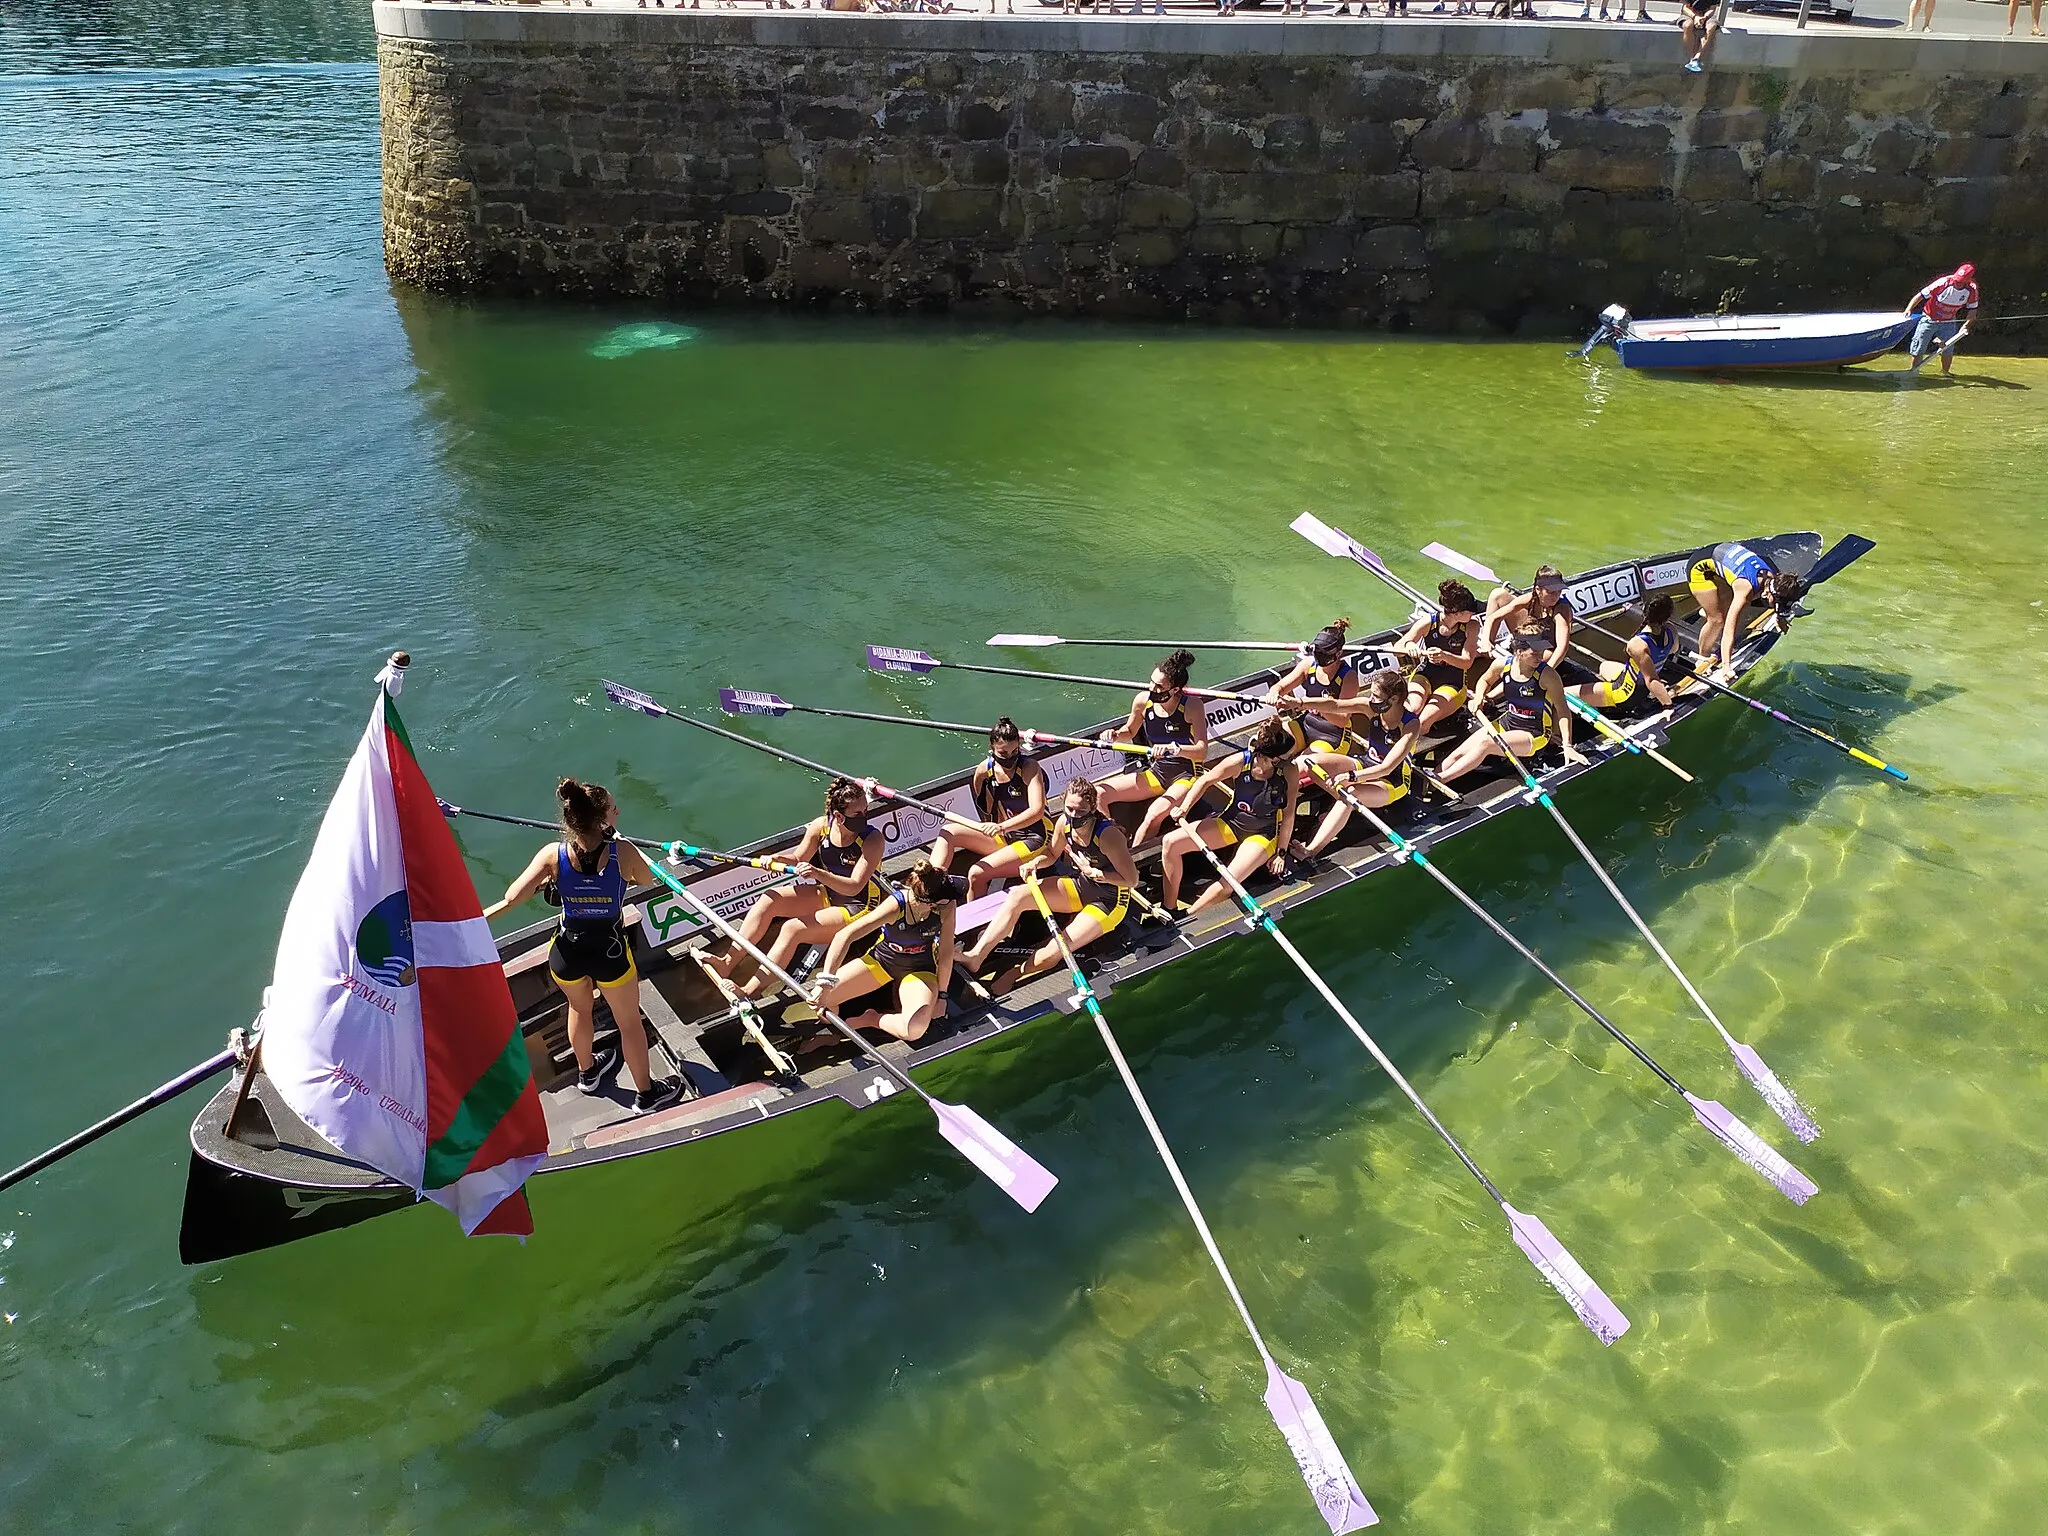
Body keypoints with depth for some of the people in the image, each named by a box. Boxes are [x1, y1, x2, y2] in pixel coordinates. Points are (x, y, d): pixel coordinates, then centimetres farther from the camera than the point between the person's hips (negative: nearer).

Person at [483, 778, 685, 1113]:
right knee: (629, 1021, 21)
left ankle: (587, 1072, 58)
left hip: (566, 954, 3)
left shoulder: (553, 855, -18)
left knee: (580, 1009, 33)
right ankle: (646, 1094, 38)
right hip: (610, 953, -3)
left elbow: (511, 899, -20)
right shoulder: (623, 853, -22)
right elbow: (648, 879, -1)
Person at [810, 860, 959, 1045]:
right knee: (818, 999, -16)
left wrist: (941, 995, -7)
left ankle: (869, 1020, -2)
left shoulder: (946, 906, -27)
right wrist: (826, 983, -44)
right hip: (882, 959, 0)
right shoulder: (896, 905, -33)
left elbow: (946, 953, -14)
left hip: (920, 968, 1)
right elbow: (844, 936, -37)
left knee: (915, 1029, -29)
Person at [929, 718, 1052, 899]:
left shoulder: (1029, 768, -16)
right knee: (949, 832, -11)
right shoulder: (985, 770, -1)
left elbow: (1037, 811, -29)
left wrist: (1003, 827, -40)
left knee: (976, 874, -24)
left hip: (1034, 840, -6)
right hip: (1004, 838, 6)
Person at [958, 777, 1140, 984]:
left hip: (1109, 902, -7)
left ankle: (1010, 978, -1)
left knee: (1052, 953, -23)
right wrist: (1035, 862, -12)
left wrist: (1094, 872, -29)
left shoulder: (1108, 835, -30)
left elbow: (1132, 880, -23)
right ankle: (976, 956, -11)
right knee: (1017, 896, -10)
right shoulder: (1064, 822, -11)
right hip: (1080, 886, 7)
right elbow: (1052, 854, 9)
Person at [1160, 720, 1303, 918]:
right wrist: (1184, 809, -14)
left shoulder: (1289, 772, -22)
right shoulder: (1240, 762, -21)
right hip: (1231, 823, 3)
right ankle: (1170, 910, 0)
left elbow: (1288, 814, -12)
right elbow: (1206, 781, -5)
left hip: (1263, 835, -3)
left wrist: (1281, 852, -8)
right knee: (1171, 842, -10)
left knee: (1227, 886, -27)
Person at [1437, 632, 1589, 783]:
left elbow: (1563, 711, -17)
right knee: (1458, 753, -10)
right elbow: (1485, 681, 19)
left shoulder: (1547, 675, -19)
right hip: (1506, 724, 6)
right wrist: (1478, 698, -2)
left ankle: (1441, 779, -32)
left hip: (1534, 735, -6)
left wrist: (1567, 746, -24)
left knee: (1485, 743, -30)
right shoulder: (1502, 665, -5)